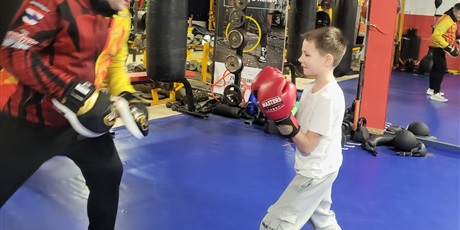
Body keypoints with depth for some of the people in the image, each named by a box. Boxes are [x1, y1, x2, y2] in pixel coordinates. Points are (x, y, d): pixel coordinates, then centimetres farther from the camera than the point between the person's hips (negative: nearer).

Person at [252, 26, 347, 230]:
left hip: (314, 173, -10)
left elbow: (308, 145, -24)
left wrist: (283, 121, -31)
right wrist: (280, 114, -7)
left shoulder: (329, 97, -26)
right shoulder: (312, 88, 2)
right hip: (318, 170, 10)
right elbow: (300, 127, 5)